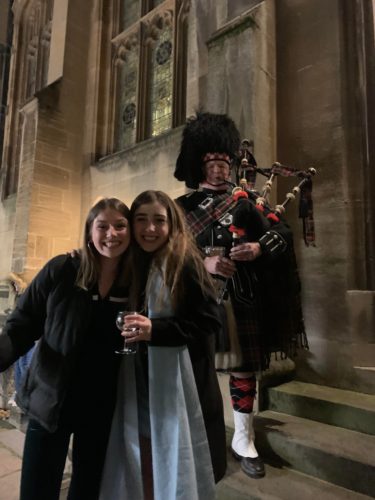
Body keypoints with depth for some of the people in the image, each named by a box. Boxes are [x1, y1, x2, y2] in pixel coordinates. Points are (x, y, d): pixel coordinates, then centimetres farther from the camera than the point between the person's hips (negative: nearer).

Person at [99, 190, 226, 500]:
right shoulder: (129, 264, 4)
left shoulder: (185, 262, -12)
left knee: (175, 466, 12)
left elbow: (210, 321, -15)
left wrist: (155, 330, -24)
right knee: (141, 467, 18)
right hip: (137, 384, 5)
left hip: (175, 383, -5)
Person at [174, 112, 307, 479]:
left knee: (243, 369, 10)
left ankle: (243, 441, 30)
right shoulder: (182, 207, 6)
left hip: (241, 300, 2)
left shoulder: (245, 201, 10)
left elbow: (281, 234, 4)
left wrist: (257, 248, -16)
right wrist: (203, 263, -19)